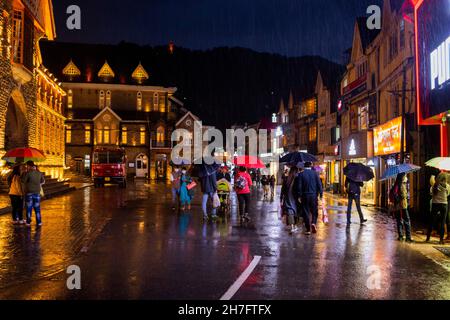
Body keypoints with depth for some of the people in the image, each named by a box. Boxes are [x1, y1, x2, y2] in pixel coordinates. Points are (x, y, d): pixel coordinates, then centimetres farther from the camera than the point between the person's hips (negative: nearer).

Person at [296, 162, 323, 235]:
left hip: (305, 196, 0)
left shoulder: (301, 174, -4)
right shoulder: (315, 173, -2)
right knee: (314, 211, 15)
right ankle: (313, 223, -9)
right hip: (314, 195, 0)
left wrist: (299, 196, 0)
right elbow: (319, 184, -3)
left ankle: (308, 229, 6)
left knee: (306, 212, 5)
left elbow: (299, 186, -5)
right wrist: (321, 194, 3)